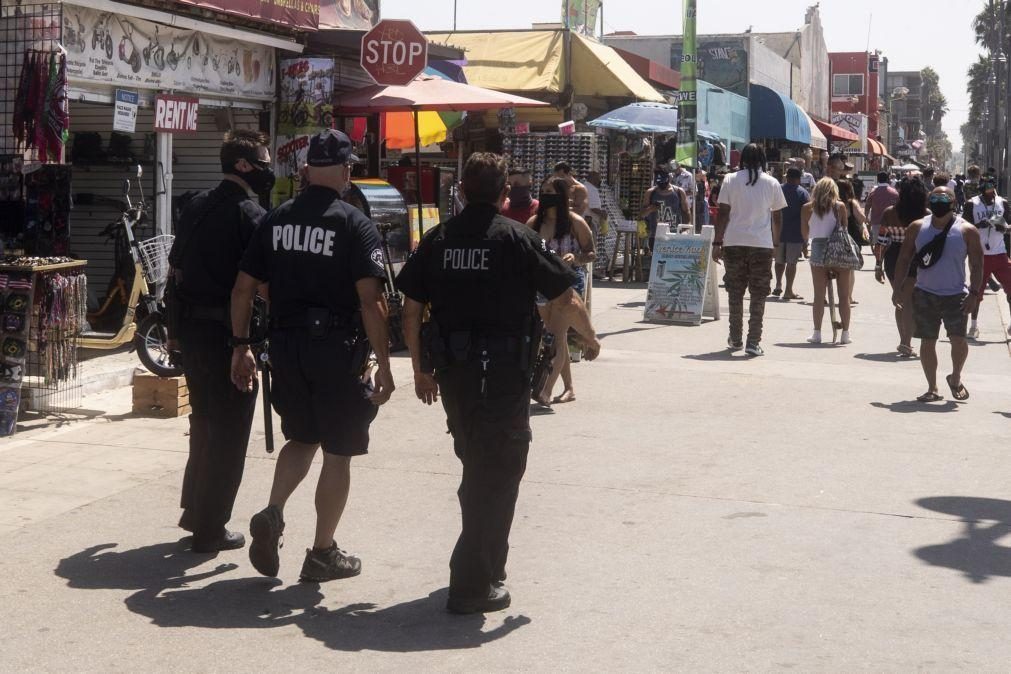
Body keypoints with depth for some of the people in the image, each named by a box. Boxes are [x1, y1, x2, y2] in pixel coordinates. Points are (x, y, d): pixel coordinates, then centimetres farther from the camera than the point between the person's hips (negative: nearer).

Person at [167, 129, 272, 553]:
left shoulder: (196, 207, 11)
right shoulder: (250, 215, -13)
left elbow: (176, 270, 15)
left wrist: (178, 323, 21)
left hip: (192, 328, 8)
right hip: (229, 332, -8)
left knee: (203, 423, 21)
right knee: (229, 431, 2)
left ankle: (194, 511, 29)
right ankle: (210, 529, 7)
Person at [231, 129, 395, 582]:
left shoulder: (276, 220, 6)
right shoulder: (354, 225, -9)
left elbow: (243, 288, 6)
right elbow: (370, 300, -16)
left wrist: (241, 346, 14)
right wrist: (384, 364, -11)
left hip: (286, 346, 5)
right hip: (337, 349, -5)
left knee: (301, 438, 23)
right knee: (338, 452, 7)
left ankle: (272, 514, 2)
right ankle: (323, 553, 14)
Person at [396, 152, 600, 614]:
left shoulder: (438, 239, 4)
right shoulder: (518, 239, -8)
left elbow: (411, 311, 5)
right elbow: (565, 302, -7)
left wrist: (421, 368, 15)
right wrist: (590, 338, 12)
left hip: (452, 372, 5)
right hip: (504, 375, -5)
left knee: (476, 466, 22)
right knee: (497, 474, 3)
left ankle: (485, 563, 35)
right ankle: (474, 585, 2)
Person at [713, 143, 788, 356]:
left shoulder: (731, 180, 1)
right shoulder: (772, 183, 3)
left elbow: (723, 213, -2)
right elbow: (777, 217, 7)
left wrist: (717, 242, 2)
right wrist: (775, 242, 18)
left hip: (734, 243, 1)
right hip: (762, 244, -1)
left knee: (735, 293, 12)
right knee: (758, 295, 3)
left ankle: (735, 339, 19)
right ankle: (753, 342, -2)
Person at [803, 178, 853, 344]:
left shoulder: (807, 208, 2)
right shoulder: (840, 206, -1)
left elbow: (805, 233, 9)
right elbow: (845, 229, 0)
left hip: (818, 250, 1)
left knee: (819, 295, 5)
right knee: (844, 295, 7)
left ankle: (817, 333, 3)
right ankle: (845, 334, 9)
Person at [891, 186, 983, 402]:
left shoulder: (966, 231, -3)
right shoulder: (917, 228, 3)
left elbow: (977, 265, -2)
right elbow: (904, 259, 8)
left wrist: (973, 294, -11)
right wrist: (897, 288, 1)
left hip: (955, 295, -2)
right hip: (925, 294, 2)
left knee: (958, 338, -11)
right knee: (927, 342, 3)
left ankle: (955, 379, 17)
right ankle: (932, 389, 15)